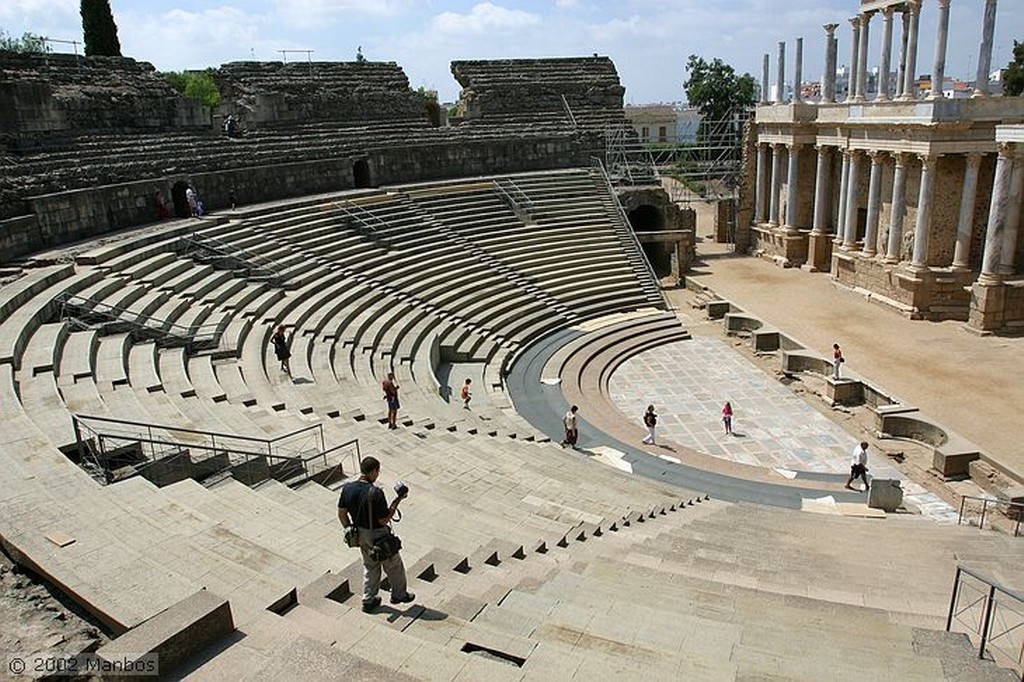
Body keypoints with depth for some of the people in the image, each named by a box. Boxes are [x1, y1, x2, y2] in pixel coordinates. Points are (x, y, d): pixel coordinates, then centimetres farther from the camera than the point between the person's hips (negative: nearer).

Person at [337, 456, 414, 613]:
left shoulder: (347, 488, -10)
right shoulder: (375, 493, -30)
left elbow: (341, 513, 1)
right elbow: (384, 520, -24)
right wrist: (397, 502, -17)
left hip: (360, 534, 6)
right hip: (378, 535, -6)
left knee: (370, 566, 25)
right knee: (393, 564, 18)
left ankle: (368, 600, 33)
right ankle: (399, 594, 36)